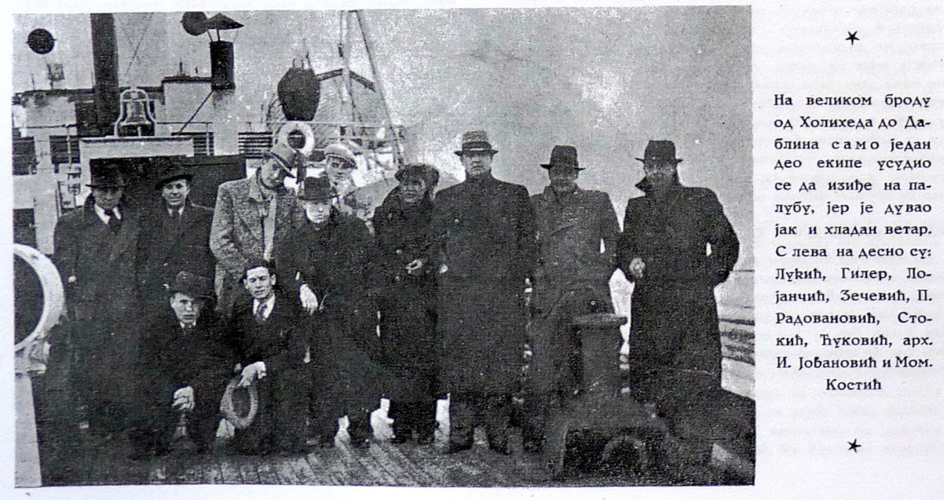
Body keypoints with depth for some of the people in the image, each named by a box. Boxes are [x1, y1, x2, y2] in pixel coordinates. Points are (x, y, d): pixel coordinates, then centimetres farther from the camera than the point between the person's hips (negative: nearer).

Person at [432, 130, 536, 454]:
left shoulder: (515, 195, 14)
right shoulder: (446, 198, 17)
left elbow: (527, 240, 11)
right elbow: (436, 240, 19)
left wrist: (519, 278, 1)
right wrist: (443, 268, 3)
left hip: (504, 290, -1)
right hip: (459, 291, 1)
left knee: (503, 362, -3)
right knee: (459, 361, -2)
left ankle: (499, 436, 3)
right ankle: (460, 435, 4)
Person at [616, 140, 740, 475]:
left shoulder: (701, 200, 6)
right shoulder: (636, 207, 17)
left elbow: (726, 244, 9)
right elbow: (623, 246, 22)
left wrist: (706, 277, -1)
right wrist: (631, 263, 0)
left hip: (693, 302, -4)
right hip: (649, 304, 4)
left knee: (695, 377, -9)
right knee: (650, 372, 3)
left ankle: (697, 448, -5)